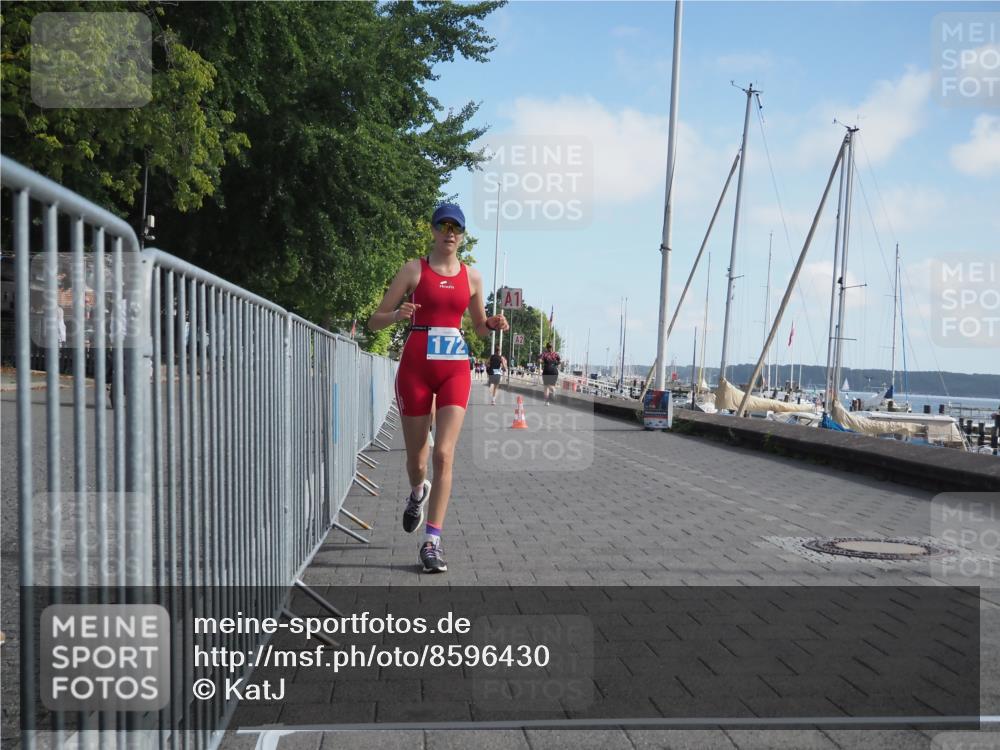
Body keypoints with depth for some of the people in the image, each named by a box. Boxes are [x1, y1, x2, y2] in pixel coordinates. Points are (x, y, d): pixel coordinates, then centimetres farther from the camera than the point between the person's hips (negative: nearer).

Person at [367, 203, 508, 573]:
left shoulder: (471, 276, 10)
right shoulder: (413, 269, 1)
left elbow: (479, 327, 22)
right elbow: (374, 321, 1)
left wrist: (493, 324, -1)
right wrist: (397, 315, -20)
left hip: (455, 370, 1)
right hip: (416, 367, -1)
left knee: (444, 454, -12)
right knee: (416, 457, 8)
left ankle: (432, 542, -8)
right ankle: (418, 491, 45)